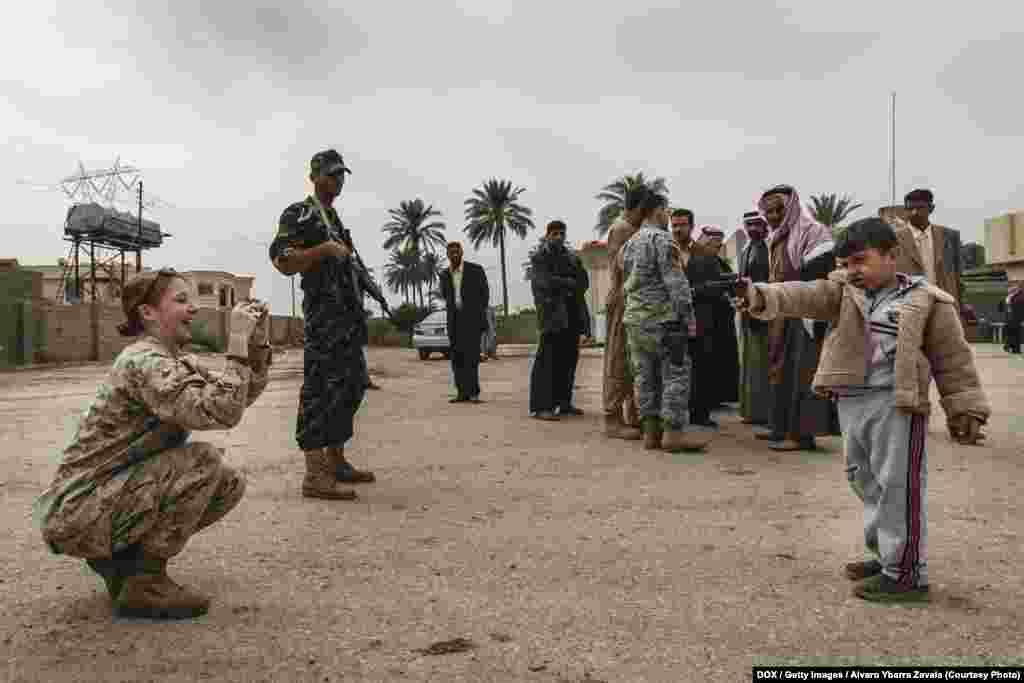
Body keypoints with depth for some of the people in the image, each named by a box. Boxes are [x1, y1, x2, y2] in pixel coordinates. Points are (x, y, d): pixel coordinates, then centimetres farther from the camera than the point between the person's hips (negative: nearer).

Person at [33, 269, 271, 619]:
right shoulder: (143, 361, -23)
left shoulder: (175, 359, 7)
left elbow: (242, 395, 6)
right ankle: (143, 583, -11)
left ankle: (121, 557, 12)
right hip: (79, 510, -9)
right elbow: (222, 412, -34)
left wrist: (259, 341, -7)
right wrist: (238, 341, -29)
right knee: (205, 461, -24)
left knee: (230, 484, 3)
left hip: (113, 492, 9)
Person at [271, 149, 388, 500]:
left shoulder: (335, 219, 23)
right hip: (324, 313, -10)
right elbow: (282, 261, -14)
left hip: (348, 314, 10)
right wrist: (325, 248, -20)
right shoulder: (298, 214, -3)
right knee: (322, 388, -12)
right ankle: (315, 475, -11)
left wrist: (372, 288, 17)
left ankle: (336, 462, 21)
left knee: (350, 387, 12)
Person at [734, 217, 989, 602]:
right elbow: (803, 296, -10)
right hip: (850, 401, 7)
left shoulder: (927, 301, -3)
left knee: (898, 486, -4)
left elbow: (953, 360, 0)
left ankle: (907, 574, 8)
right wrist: (763, 297, -28)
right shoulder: (843, 290, 8)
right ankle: (885, 556, 33)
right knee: (865, 480, 17)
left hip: (896, 405, -6)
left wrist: (965, 409, 0)